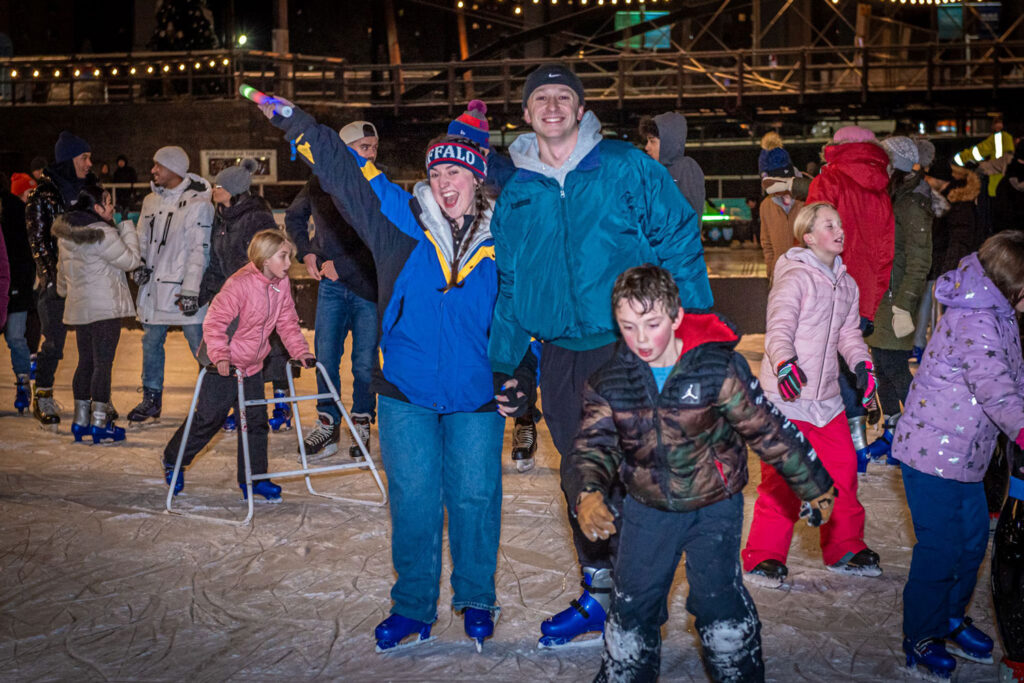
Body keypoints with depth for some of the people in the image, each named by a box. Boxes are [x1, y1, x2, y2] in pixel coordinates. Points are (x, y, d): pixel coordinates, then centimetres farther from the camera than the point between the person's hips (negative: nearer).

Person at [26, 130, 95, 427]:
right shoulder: (43, 195, -3)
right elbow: (38, 240, -7)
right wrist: (52, 276, -14)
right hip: (58, 280, -5)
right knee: (55, 342, -4)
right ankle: (42, 398, 10)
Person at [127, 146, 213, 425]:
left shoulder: (197, 203, -9)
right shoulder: (151, 201, 12)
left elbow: (199, 249, -13)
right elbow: (142, 239, 20)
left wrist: (191, 290, -17)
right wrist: (138, 263, 0)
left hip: (183, 288, -7)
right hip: (154, 286, 7)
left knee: (200, 345, -4)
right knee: (151, 343, 12)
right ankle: (151, 399, 24)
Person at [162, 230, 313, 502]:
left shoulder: (282, 284, -1)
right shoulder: (239, 284, -24)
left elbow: (287, 323, 8)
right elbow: (214, 323, -23)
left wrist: (301, 352, -3)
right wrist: (220, 356, -33)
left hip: (252, 366, 7)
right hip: (222, 366, -6)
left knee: (256, 421, 4)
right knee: (208, 419, 3)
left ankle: (254, 480, 13)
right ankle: (173, 460, 26)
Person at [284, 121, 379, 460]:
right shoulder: (320, 184, 4)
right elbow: (293, 217, 22)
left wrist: (342, 265, -14)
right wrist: (306, 252, 9)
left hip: (368, 285, -2)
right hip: (331, 284, 2)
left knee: (365, 361, 2)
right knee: (325, 356, 2)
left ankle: (362, 424, 16)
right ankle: (328, 424, 13)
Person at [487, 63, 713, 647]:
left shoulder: (627, 167, -4)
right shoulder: (516, 194, 8)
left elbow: (680, 242, -4)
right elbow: (510, 288, 14)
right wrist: (503, 365, 11)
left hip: (634, 348, -4)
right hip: (562, 355, 4)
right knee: (581, 476, 11)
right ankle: (600, 592, 27)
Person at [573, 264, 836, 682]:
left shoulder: (718, 368, -18)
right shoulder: (609, 384, -8)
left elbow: (767, 430, -11)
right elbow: (595, 443, -8)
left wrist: (813, 487, -4)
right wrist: (590, 493, -30)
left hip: (714, 505, -3)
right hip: (647, 508, 3)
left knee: (717, 595, -4)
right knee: (633, 601, 9)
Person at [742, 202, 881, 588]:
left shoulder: (845, 284, 15)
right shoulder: (795, 278, -9)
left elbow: (849, 332, 19)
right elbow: (779, 329, -17)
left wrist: (862, 364, 2)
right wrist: (784, 363, -34)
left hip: (827, 396, 7)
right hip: (787, 395, -7)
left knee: (843, 470, 10)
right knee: (782, 477, -8)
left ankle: (844, 549, 27)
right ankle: (764, 556, 3)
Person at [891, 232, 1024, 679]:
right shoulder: (975, 323, -25)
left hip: (963, 456, 10)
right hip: (933, 454, -10)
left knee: (973, 540, 20)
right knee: (940, 550, 1)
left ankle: (951, 620, 39)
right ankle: (920, 639, 20)